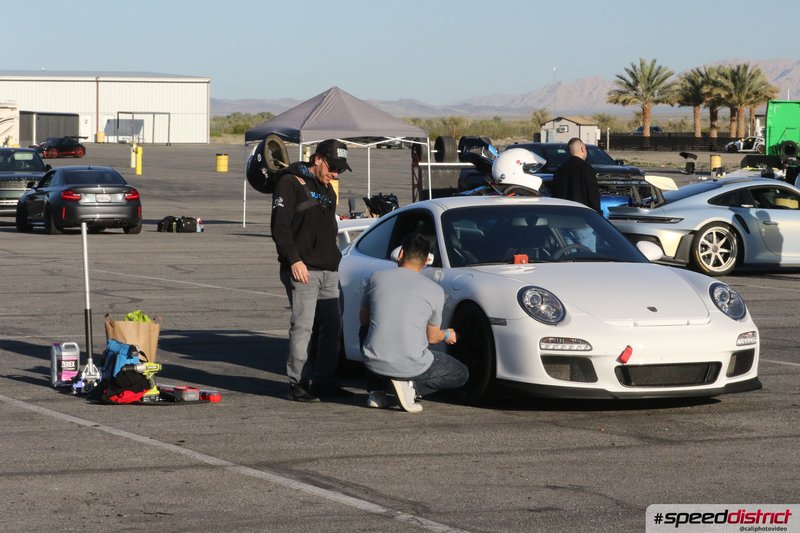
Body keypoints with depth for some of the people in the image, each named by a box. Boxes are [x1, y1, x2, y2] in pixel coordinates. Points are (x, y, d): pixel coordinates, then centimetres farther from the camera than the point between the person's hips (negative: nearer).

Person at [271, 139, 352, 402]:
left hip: (328, 271, 8)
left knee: (332, 326, 7)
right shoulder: (291, 183, -4)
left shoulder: (327, 189, 21)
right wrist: (294, 260, -19)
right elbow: (279, 226, -12)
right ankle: (298, 383, -8)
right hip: (303, 271, -8)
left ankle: (324, 380, 15)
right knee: (303, 326, -11)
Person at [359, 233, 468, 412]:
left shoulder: (377, 278, 3)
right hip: (412, 367, -3)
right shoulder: (435, 291, -1)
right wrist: (446, 335, 35)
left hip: (375, 363, 3)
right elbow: (432, 337, 11)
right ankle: (412, 386, -4)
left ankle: (376, 391, 18)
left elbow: (364, 320, 17)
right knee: (461, 374, 21)